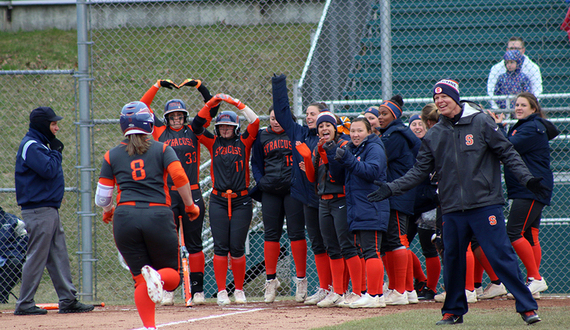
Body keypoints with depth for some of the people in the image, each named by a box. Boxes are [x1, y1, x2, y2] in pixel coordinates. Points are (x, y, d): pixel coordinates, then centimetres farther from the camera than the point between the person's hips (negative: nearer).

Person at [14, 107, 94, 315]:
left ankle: (68, 300, 13)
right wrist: (56, 151, -10)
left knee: (59, 257, 10)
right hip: (38, 210, -10)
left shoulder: (40, 145, 19)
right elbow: (48, 170, -22)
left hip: (49, 210, 10)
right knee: (37, 257, -7)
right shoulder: (31, 145, -12)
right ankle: (24, 304, -3)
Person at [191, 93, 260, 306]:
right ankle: (221, 291, 1)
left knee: (237, 247, -1)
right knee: (220, 246, -3)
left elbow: (255, 122, -5)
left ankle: (239, 290, 11)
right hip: (218, 201, 1)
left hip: (241, 201, -1)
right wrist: (212, 103, -4)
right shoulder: (213, 143, 10)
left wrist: (237, 104, -5)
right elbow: (196, 126, 0)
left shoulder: (244, 142, 7)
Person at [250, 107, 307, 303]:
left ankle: (301, 279, 3)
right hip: (270, 191, 3)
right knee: (271, 234, 3)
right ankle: (271, 280, 9)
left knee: (296, 233, -3)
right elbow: (256, 162, 17)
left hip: (293, 190, -3)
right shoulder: (262, 136, 12)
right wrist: (261, 181, 2)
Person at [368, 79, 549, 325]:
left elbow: (507, 153, -1)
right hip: (452, 210, 4)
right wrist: (391, 188, 3)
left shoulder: (481, 122, 0)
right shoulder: (433, 135, 11)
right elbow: (419, 171, 13)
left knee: (502, 256, -8)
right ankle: (454, 310, 22)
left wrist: (526, 178, -13)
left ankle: (527, 307, -7)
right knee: (452, 259, 8)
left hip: (485, 204, -4)